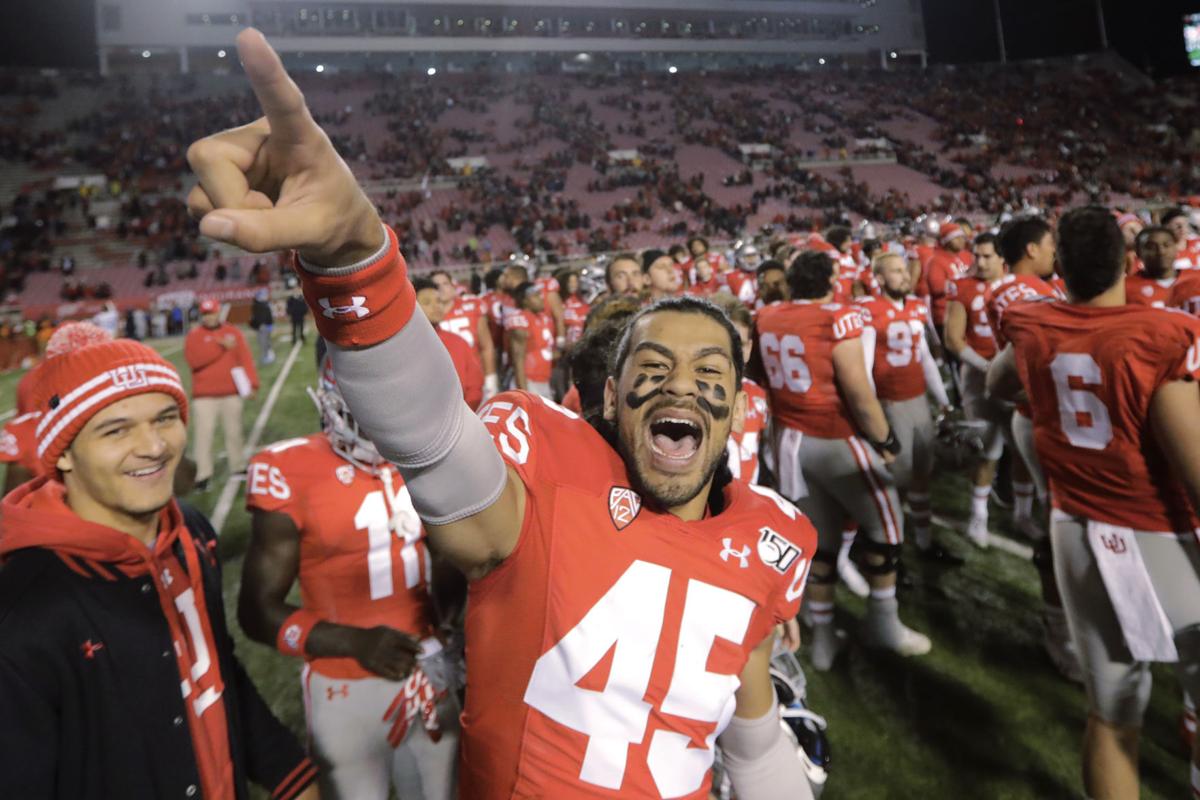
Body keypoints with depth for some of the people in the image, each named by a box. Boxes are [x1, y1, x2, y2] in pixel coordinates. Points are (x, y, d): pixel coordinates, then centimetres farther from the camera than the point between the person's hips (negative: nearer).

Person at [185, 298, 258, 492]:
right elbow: (194, 359, -17)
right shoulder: (194, 335, 1)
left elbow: (245, 358, 1)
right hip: (204, 395, -2)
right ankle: (203, 475, -1)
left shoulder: (233, 332, 7)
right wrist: (221, 345, -19)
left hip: (231, 392, 2)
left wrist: (252, 383, -10)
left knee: (234, 431, 11)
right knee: (204, 433, -5)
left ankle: (238, 467, 24)